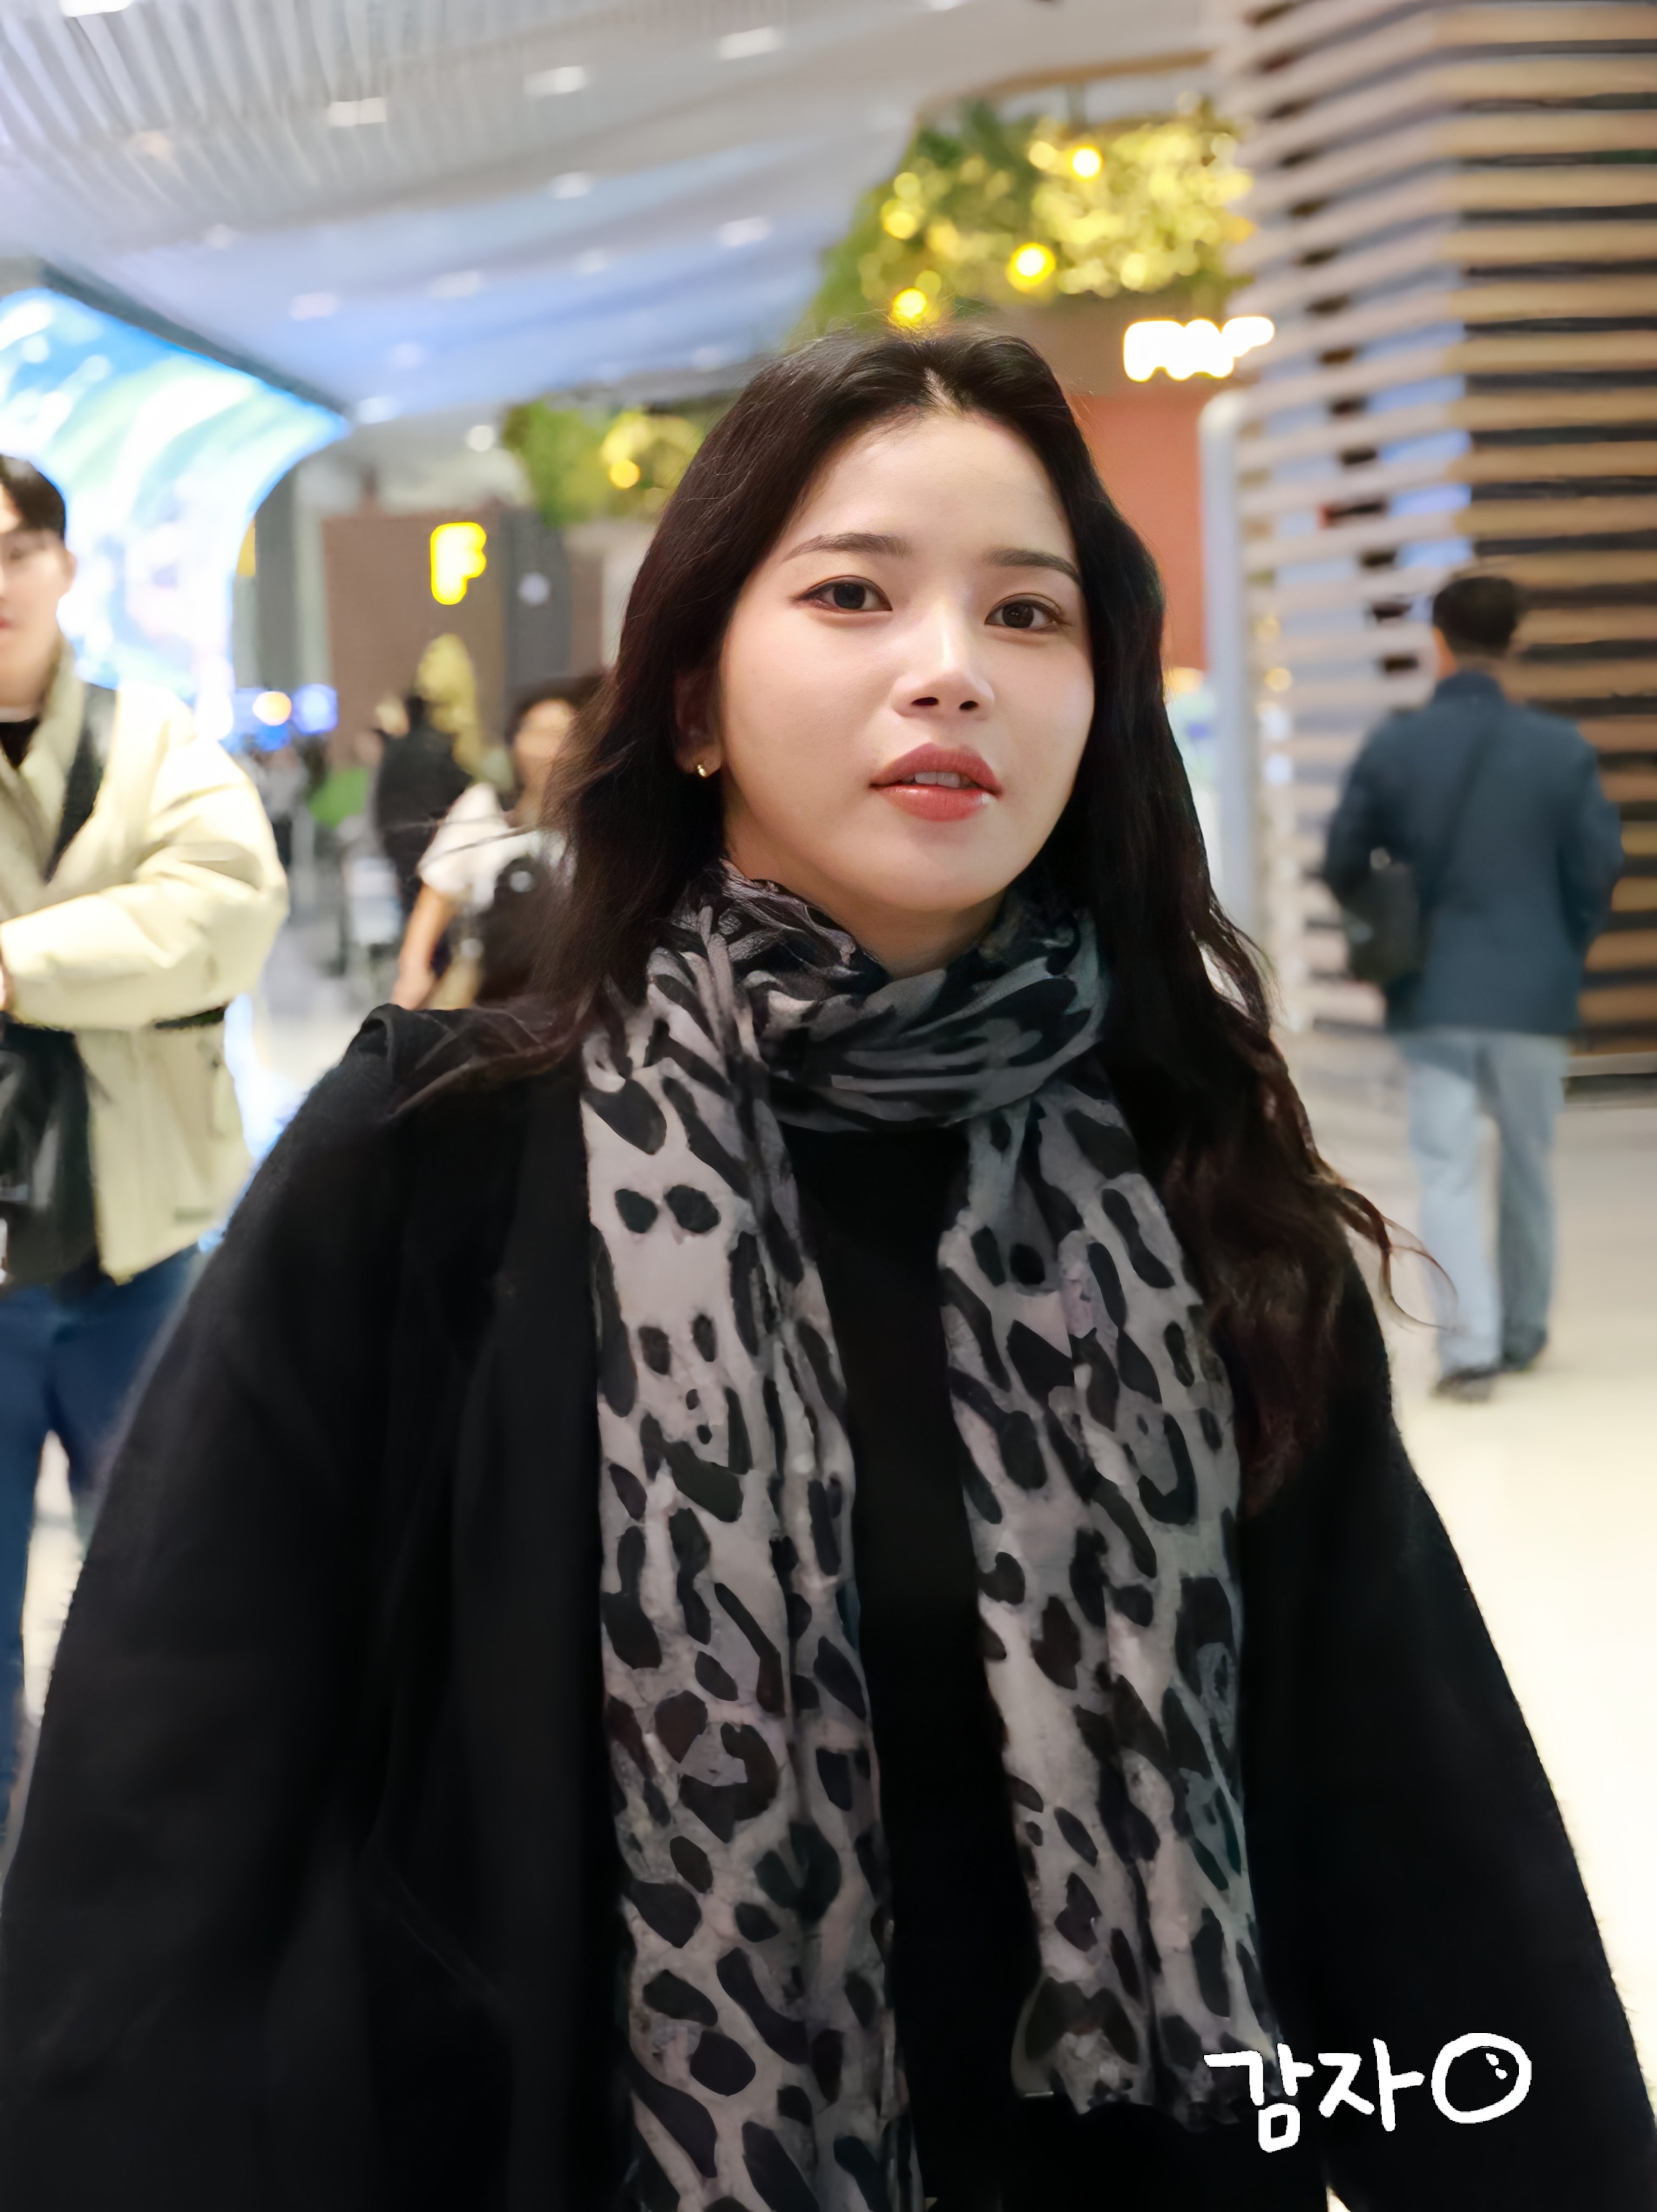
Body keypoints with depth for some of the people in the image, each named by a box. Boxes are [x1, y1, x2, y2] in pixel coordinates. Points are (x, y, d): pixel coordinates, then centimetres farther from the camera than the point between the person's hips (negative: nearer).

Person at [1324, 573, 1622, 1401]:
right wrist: (1562, 952, 13)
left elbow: (1342, 867, 0)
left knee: (1447, 1171, 0)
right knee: (1529, 1169, 15)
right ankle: (1523, 1332, 27)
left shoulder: (1391, 748, -4)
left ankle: (1470, 1345, -11)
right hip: (1534, 993, 1)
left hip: (1432, 996, -1)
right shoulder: (1564, 751, -5)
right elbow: (1598, 870, -4)